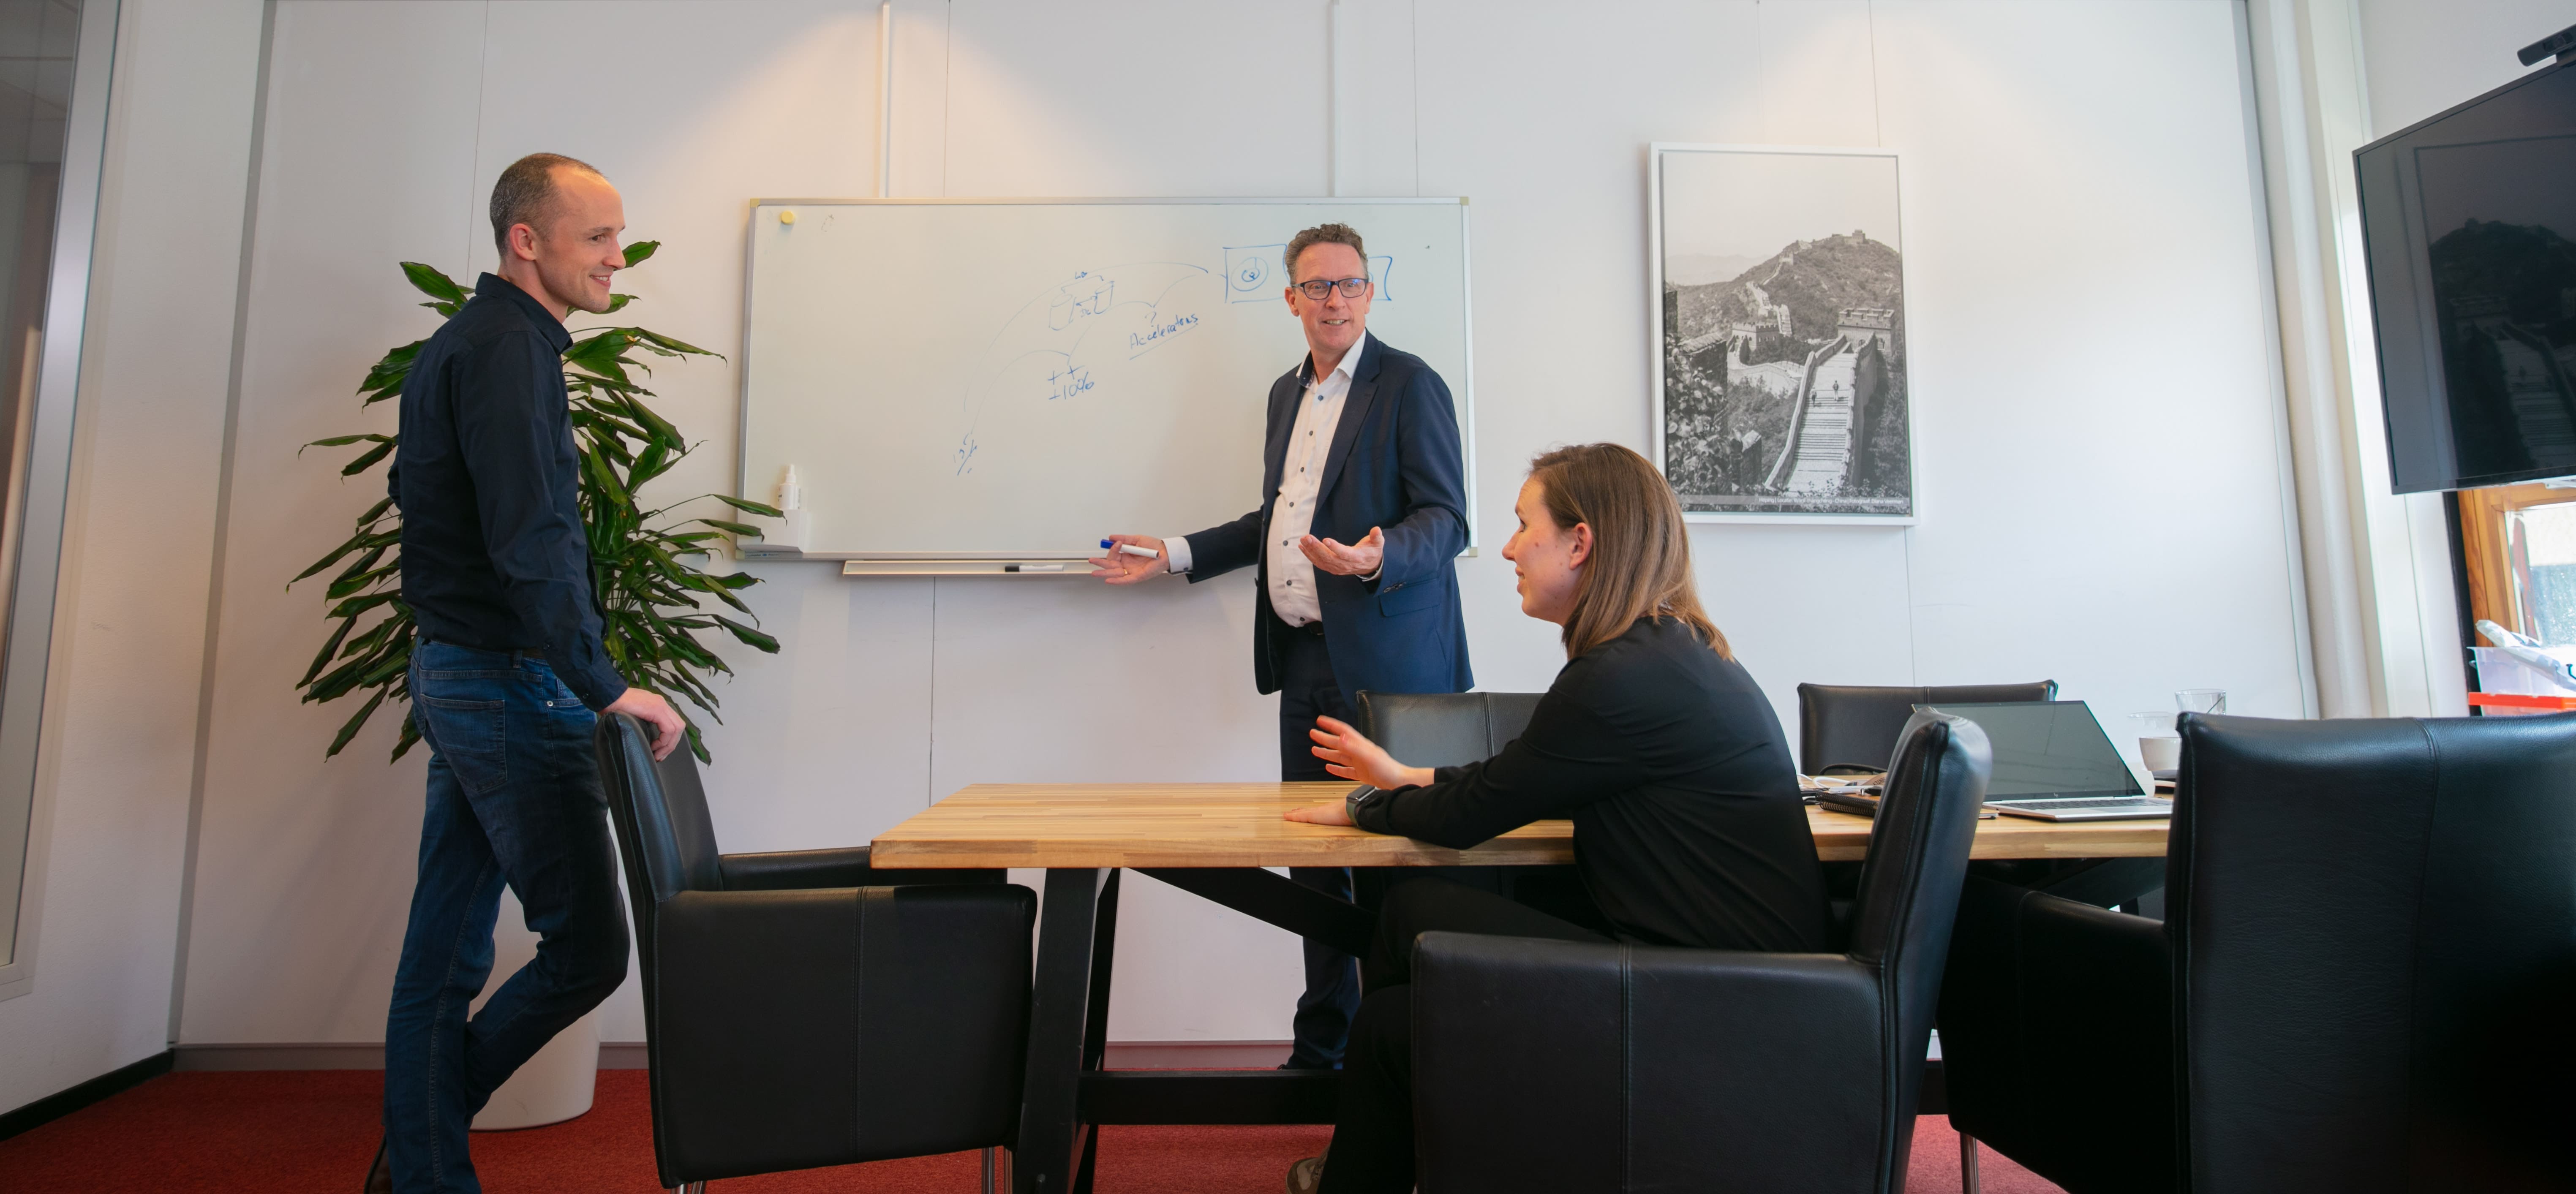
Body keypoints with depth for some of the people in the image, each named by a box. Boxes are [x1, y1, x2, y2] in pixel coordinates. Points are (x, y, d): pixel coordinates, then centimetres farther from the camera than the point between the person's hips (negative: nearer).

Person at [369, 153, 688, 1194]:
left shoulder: (468, 341, 18)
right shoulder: (508, 348, -14)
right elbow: (533, 543, -24)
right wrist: (605, 688, -21)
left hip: (455, 676, 10)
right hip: (510, 682, -10)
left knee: (446, 951, 15)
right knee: (586, 946, -3)